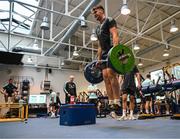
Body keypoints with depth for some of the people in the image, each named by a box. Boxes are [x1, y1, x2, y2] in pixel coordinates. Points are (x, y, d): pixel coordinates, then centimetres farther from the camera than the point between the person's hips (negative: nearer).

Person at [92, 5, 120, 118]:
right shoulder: (98, 28, 28)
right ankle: (111, 103, -2)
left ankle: (117, 102, -21)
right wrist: (98, 59, 20)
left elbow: (115, 35, -12)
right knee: (106, 77, -2)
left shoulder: (109, 21, 3)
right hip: (104, 54, 9)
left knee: (111, 74, -22)